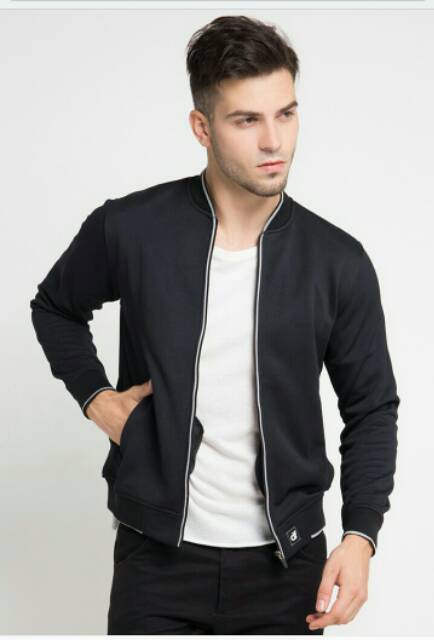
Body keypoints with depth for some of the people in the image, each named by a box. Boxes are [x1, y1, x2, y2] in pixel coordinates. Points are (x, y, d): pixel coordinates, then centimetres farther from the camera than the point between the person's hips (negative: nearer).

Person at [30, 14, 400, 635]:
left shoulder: (339, 262, -5)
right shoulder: (129, 230, -7)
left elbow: (372, 409, 4)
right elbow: (55, 308, 14)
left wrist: (360, 536, -7)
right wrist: (96, 399, 1)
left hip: (287, 564, 1)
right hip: (159, 560, -1)